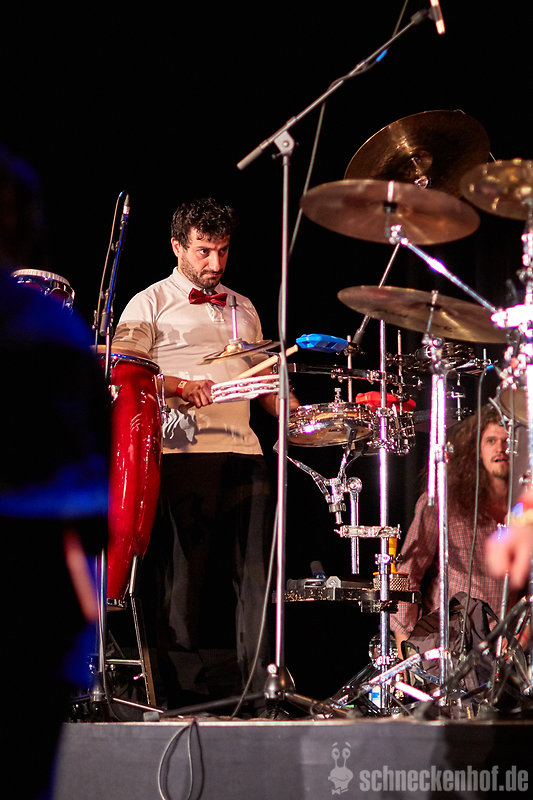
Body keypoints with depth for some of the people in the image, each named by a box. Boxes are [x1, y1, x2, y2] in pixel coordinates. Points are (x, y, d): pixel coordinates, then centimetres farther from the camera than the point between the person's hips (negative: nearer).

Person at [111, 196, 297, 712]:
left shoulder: (244, 310, 25)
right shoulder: (151, 304, 8)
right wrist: (177, 386, -18)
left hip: (243, 453, 4)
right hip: (182, 453, -4)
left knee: (253, 573, -3)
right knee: (185, 573, -6)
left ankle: (258, 692, -2)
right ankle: (183, 699, -1)